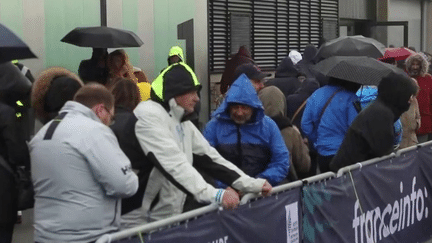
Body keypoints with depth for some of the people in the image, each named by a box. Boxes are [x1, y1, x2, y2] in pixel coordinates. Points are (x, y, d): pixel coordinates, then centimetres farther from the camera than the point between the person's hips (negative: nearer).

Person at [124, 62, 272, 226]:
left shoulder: (183, 123, 15)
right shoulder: (149, 115, -14)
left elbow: (210, 158, 11)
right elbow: (174, 165, -26)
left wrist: (252, 184, 1)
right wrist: (214, 195, -34)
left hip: (169, 218, 8)